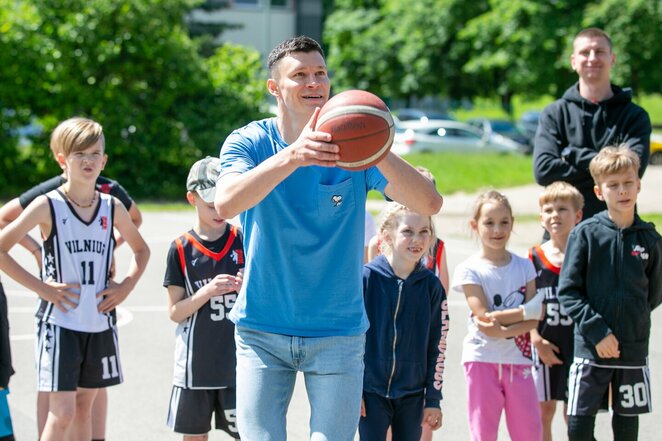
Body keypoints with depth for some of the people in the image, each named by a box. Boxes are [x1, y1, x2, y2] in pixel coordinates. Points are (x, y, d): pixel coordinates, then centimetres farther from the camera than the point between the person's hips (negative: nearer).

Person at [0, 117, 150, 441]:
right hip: (60, 323, -5)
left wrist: (126, 285, 5)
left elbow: (141, 249, 21)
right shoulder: (48, 206, -8)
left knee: (83, 407, 13)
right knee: (62, 413, -9)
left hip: (99, 324, 5)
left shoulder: (112, 208, 4)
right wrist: (40, 287, -12)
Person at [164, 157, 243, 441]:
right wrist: (208, 291, -19)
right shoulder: (181, 249, -3)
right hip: (195, 364, 0)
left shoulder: (243, 241, 1)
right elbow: (175, 312, -3)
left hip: (237, 361, 1)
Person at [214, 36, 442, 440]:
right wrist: (291, 156, -44)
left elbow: (429, 204, -19)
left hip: (338, 334, 0)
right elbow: (226, 203, -28)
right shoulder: (250, 142, -6)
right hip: (262, 331, 0)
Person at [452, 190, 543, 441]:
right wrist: (527, 311, -12)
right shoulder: (469, 270, -4)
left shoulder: (524, 266, 6)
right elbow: (484, 319, -13)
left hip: (518, 359, 3)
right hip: (482, 360, -3)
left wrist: (502, 330, -18)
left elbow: (534, 320, -2)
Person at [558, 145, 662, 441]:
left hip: (633, 349, 2)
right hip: (591, 349, -2)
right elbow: (568, 291, -7)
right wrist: (597, 331, -14)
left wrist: (633, 320, 3)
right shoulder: (585, 234, -6)